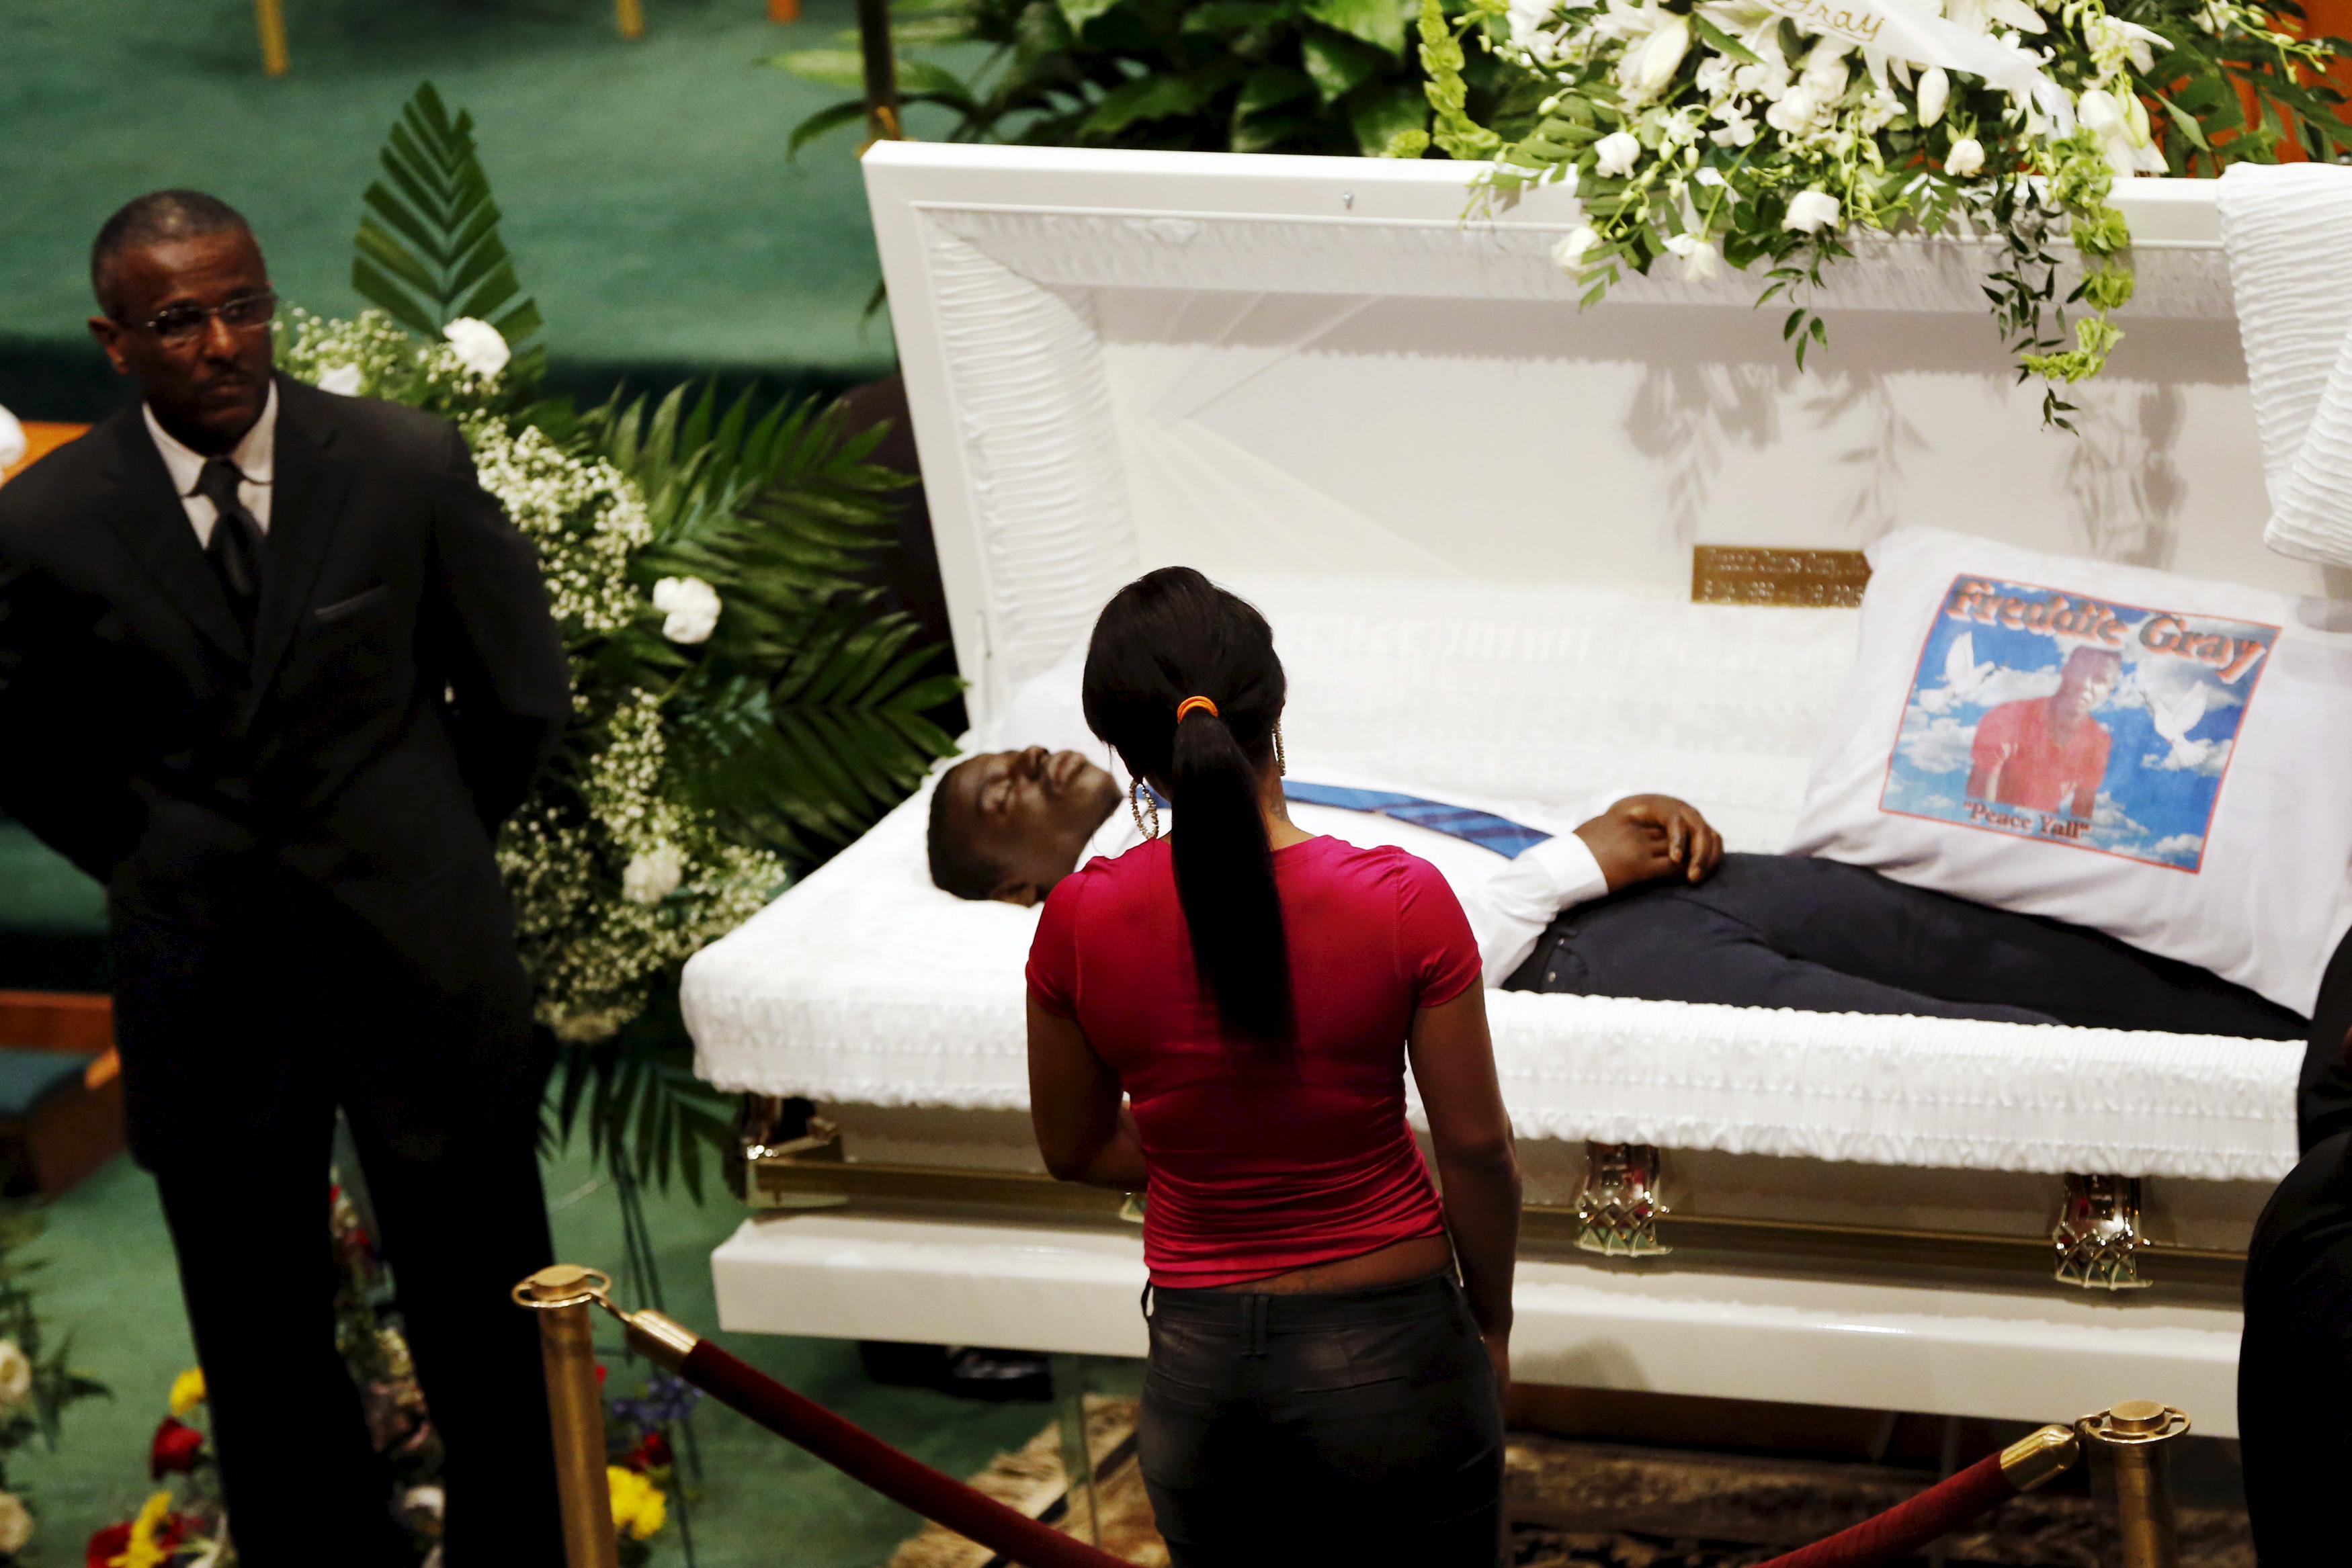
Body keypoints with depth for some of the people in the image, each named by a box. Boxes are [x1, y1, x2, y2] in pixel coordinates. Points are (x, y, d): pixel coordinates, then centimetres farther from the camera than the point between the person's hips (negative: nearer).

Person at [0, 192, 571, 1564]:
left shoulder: (410, 466, -7)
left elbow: (522, 692, 5)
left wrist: (419, 846, 10)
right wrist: (166, 870, 6)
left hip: (421, 952, 0)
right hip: (206, 987, 0)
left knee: (487, 1331, 8)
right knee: (265, 1354, 11)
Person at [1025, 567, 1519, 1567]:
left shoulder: (1081, 922, -13)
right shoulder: (1404, 903, -18)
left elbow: (1074, 1150, 1)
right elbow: (1477, 1147, -10)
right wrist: (1492, 1321, 6)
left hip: (1199, 1367, 2)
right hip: (1389, 1351, -2)